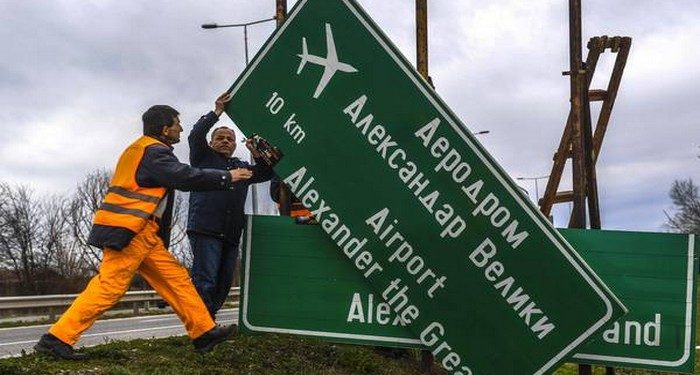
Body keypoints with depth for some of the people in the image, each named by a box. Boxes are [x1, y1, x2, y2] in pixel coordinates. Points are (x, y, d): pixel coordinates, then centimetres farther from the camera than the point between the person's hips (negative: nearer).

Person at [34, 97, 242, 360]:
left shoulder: (143, 149, 22)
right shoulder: (153, 151, -11)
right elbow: (186, 178, -18)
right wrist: (227, 177, -9)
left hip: (142, 233, 11)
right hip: (130, 231, -11)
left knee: (176, 279, 8)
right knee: (109, 287, -12)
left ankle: (204, 332, 9)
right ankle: (57, 338, -8)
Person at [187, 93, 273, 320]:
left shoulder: (241, 167, 28)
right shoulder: (204, 157, 15)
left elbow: (266, 174, 22)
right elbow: (195, 136, -1)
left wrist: (257, 155, 5)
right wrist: (217, 112, -2)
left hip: (231, 233, 6)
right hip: (205, 228, -6)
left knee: (223, 283, 7)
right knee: (205, 280, -15)